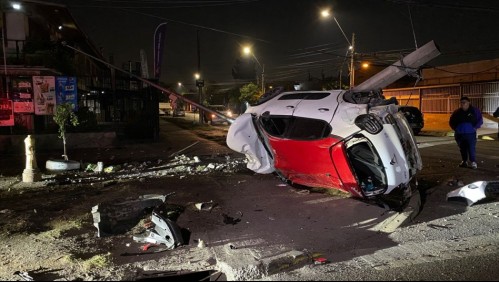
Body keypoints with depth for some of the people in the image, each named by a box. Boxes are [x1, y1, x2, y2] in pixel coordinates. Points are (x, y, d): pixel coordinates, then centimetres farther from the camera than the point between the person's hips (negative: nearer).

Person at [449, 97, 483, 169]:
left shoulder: (475, 111, 0)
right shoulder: (457, 112, 6)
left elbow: (480, 120, 5)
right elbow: (451, 121, 17)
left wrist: (475, 127, -6)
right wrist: (455, 128, 7)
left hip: (470, 134, -3)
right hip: (459, 134, 3)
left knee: (471, 148, -9)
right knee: (462, 148, 10)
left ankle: (473, 162, -1)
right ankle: (464, 161, 22)